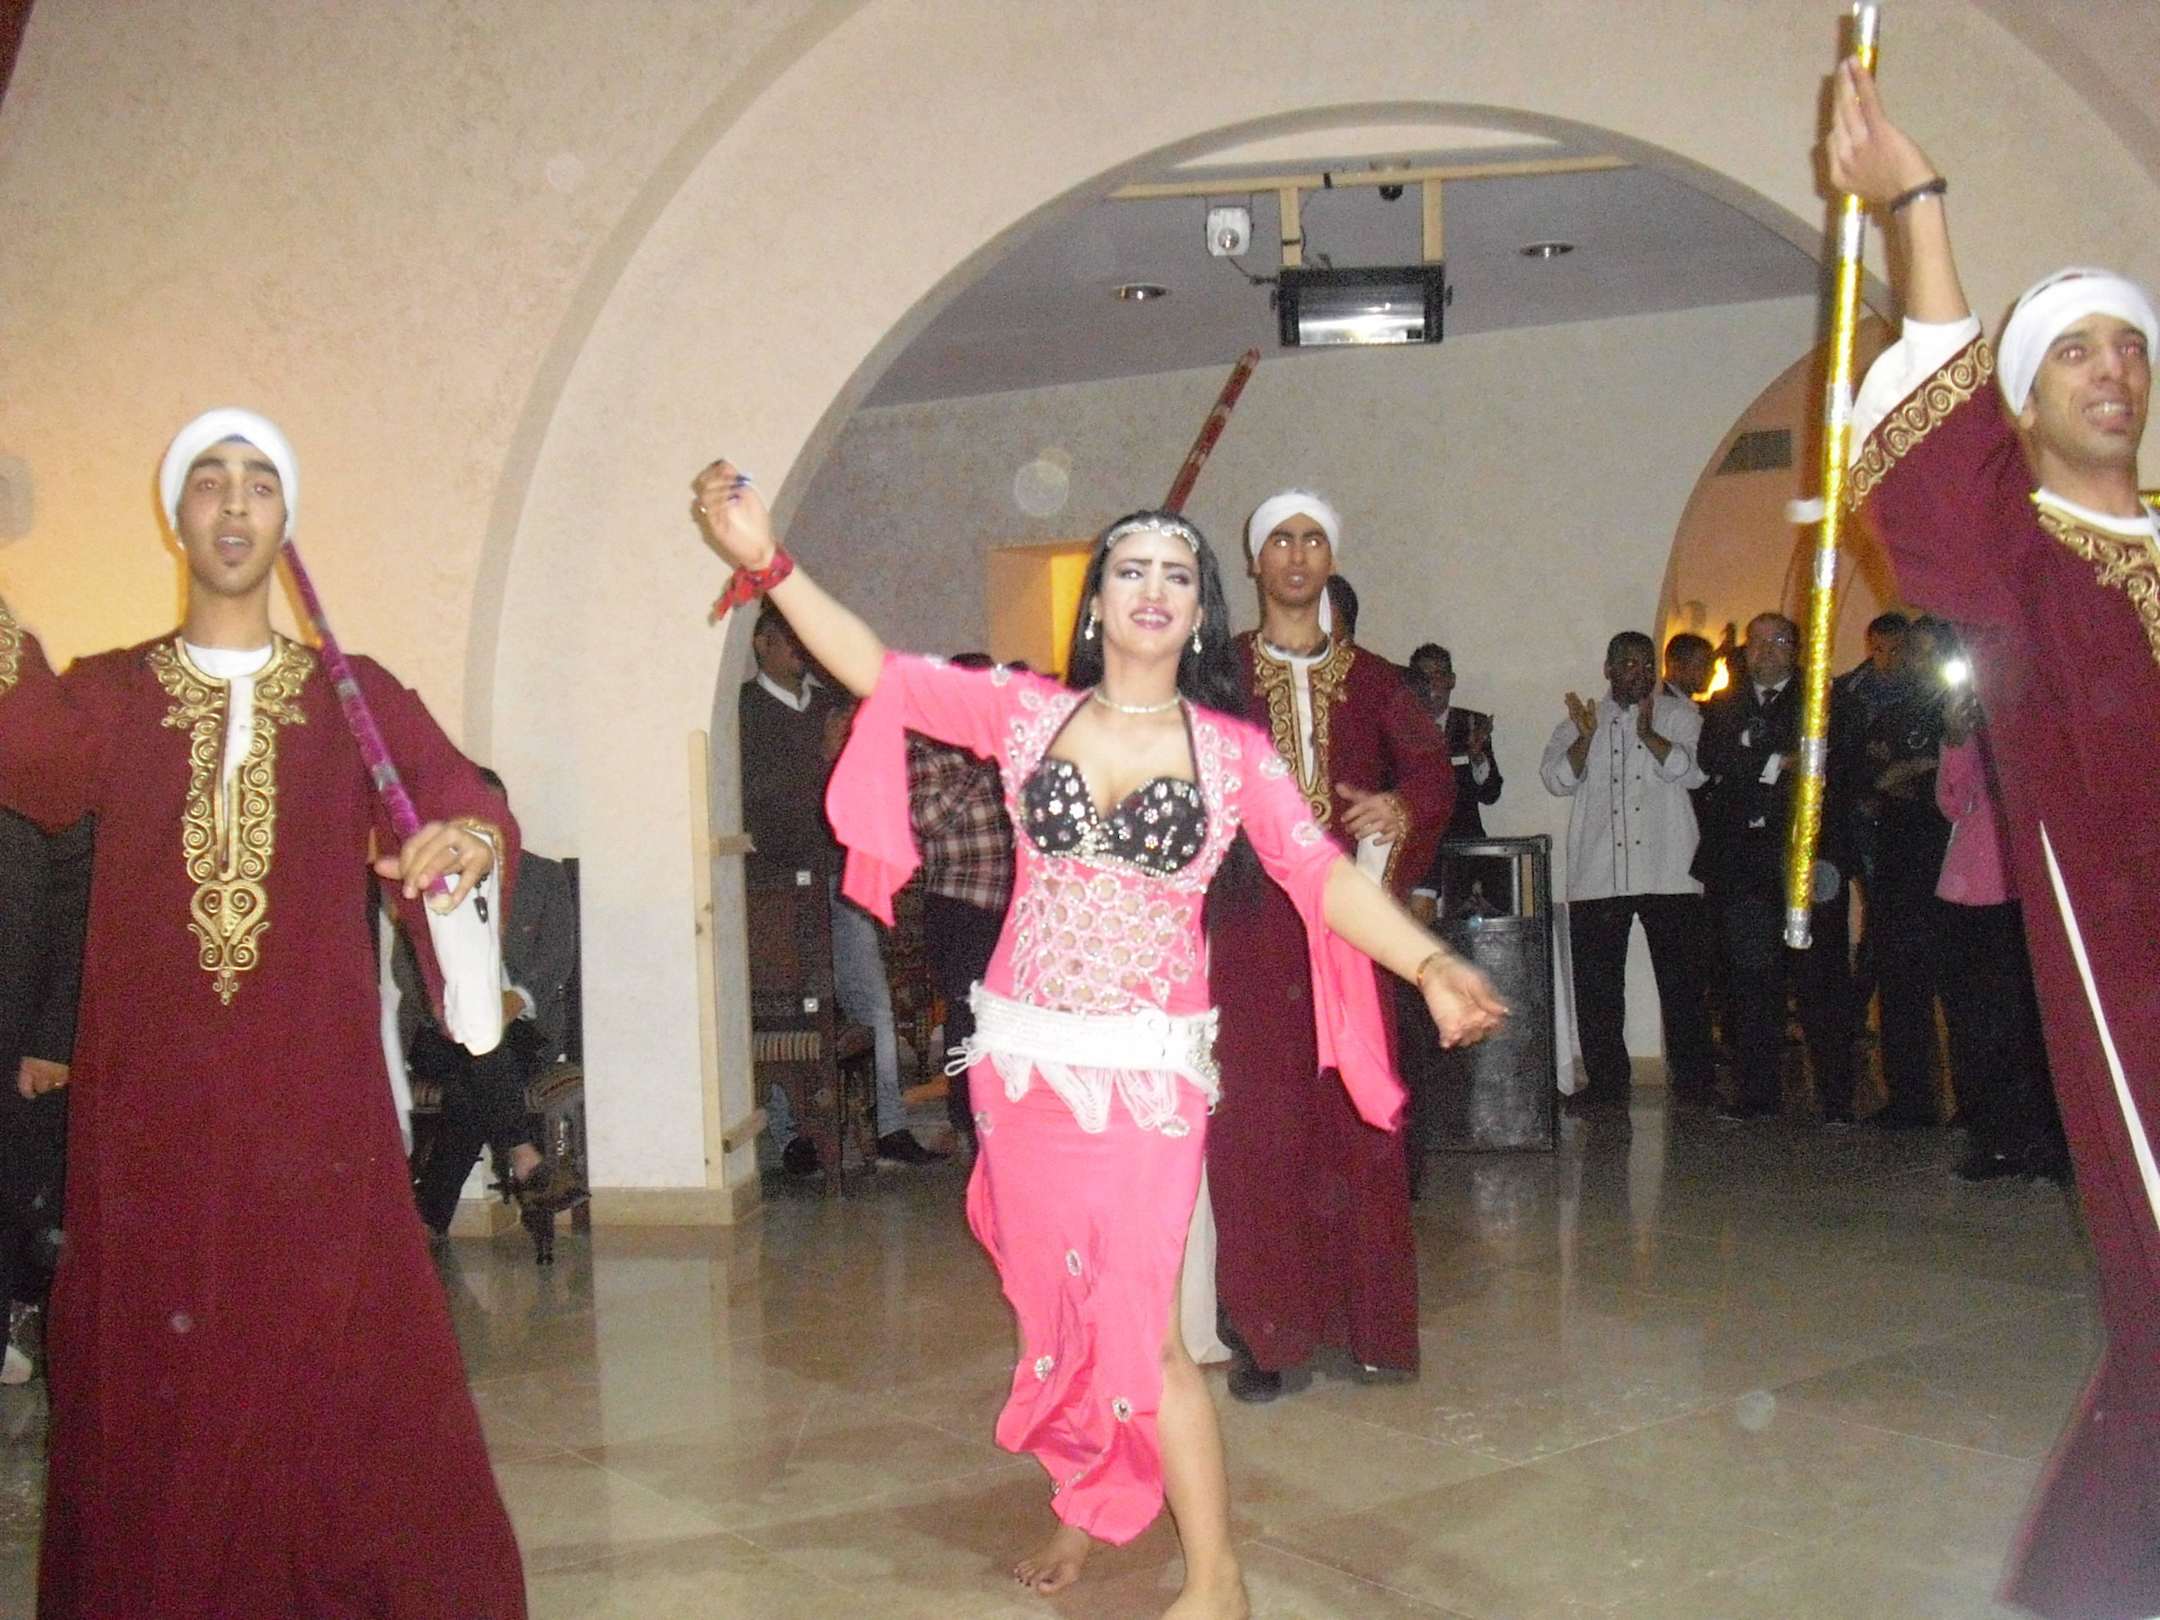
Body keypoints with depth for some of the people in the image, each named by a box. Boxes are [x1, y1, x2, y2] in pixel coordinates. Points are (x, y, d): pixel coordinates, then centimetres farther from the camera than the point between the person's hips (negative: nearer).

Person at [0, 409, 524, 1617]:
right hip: (150, 1122, 1)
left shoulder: (357, 699, 9)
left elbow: (463, 802, -4)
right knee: (153, 1410, 4)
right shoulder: (107, 698, 10)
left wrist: (472, 840, -29)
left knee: (353, 1403, -4)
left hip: (320, 1118, -1)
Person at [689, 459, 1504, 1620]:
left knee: (1140, 1322, -6)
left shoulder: (1232, 751, 1)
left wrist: (1431, 965, -23)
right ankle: (1084, 1510, 37)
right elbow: (879, 674, -1)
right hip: (1024, 1057, 2)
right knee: (1056, 1304, 14)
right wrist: (766, 560, -10)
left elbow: (1322, 876, -8)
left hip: (1147, 1072, -2)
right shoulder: (1027, 712, 4)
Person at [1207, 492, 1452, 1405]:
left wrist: (1399, 806, -22)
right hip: (1250, 928, -2)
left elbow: (1430, 766, -1)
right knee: (1254, 1129, -4)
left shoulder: (1374, 681, 12)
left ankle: (1366, 1323, 14)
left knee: (1356, 1123, 3)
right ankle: (1264, 1332, 3)